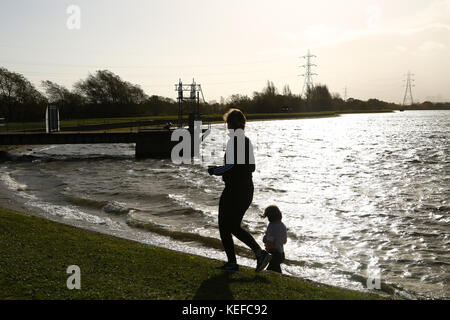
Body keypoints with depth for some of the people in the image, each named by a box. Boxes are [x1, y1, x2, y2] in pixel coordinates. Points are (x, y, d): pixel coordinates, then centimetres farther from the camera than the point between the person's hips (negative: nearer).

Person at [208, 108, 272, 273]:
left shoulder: (233, 140, -14)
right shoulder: (248, 141, 10)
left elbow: (231, 166, -21)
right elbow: (252, 167, 13)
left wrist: (214, 170, -6)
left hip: (233, 190, -8)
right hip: (248, 190, 8)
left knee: (224, 227, 7)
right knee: (235, 227, 18)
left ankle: (232, 263, 9)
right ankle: (260, 253, 6)